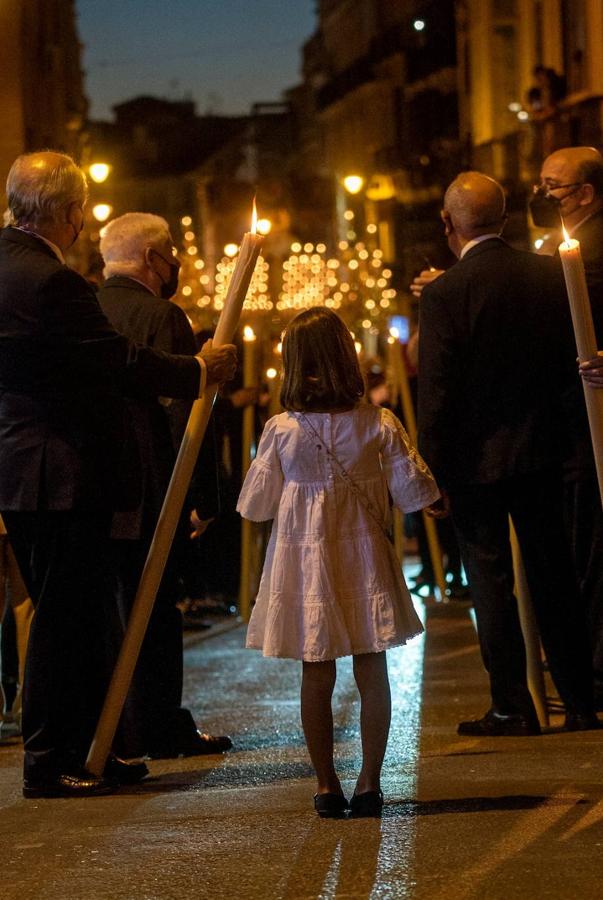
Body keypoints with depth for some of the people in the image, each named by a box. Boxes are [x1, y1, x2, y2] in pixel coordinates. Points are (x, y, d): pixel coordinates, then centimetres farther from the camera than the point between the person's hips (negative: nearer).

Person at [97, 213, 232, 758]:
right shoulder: (161, 317, -14)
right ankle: (161, 730, 8)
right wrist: (204, 498, -13)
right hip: (150, 498, -7)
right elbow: (183, 413, -18)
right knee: (154, 616, 1)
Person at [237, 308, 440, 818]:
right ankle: (369, 783, 7)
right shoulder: (379, 425, -8)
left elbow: (256, 506, 2)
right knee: (371, 672, 7)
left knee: (316, 676, 7)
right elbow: (415, 493, -2)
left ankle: (327, 784, 9)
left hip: (302, 556, 0)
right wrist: (435, 499, 20)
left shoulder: (280, 431, -8)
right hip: (363, 555, 0)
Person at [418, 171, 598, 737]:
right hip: (541, 451, 5)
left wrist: (433, 467, -7)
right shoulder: (550, 275, -1)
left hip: (477, 459, -5)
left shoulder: (444, 294, -15)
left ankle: (512, 707, 5)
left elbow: (435, 392, -14)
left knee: (490, 578, 3)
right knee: (553, 574, 12)